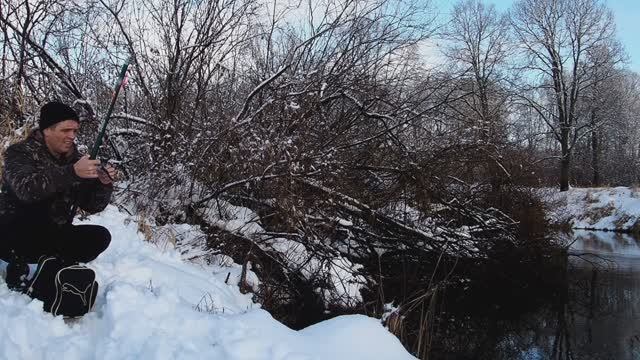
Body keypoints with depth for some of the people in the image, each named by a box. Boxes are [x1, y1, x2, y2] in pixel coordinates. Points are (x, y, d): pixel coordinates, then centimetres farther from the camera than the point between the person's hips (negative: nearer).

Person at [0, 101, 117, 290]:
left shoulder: (74, 159, 2)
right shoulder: (19, 152, -11)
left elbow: (91, 206, 1)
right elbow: (25, 188, -33)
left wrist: (104, 185, -20)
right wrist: (72, 173, -43)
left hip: (52, 236, 4)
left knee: (100, 236, -15)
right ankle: (18, 264, -12)